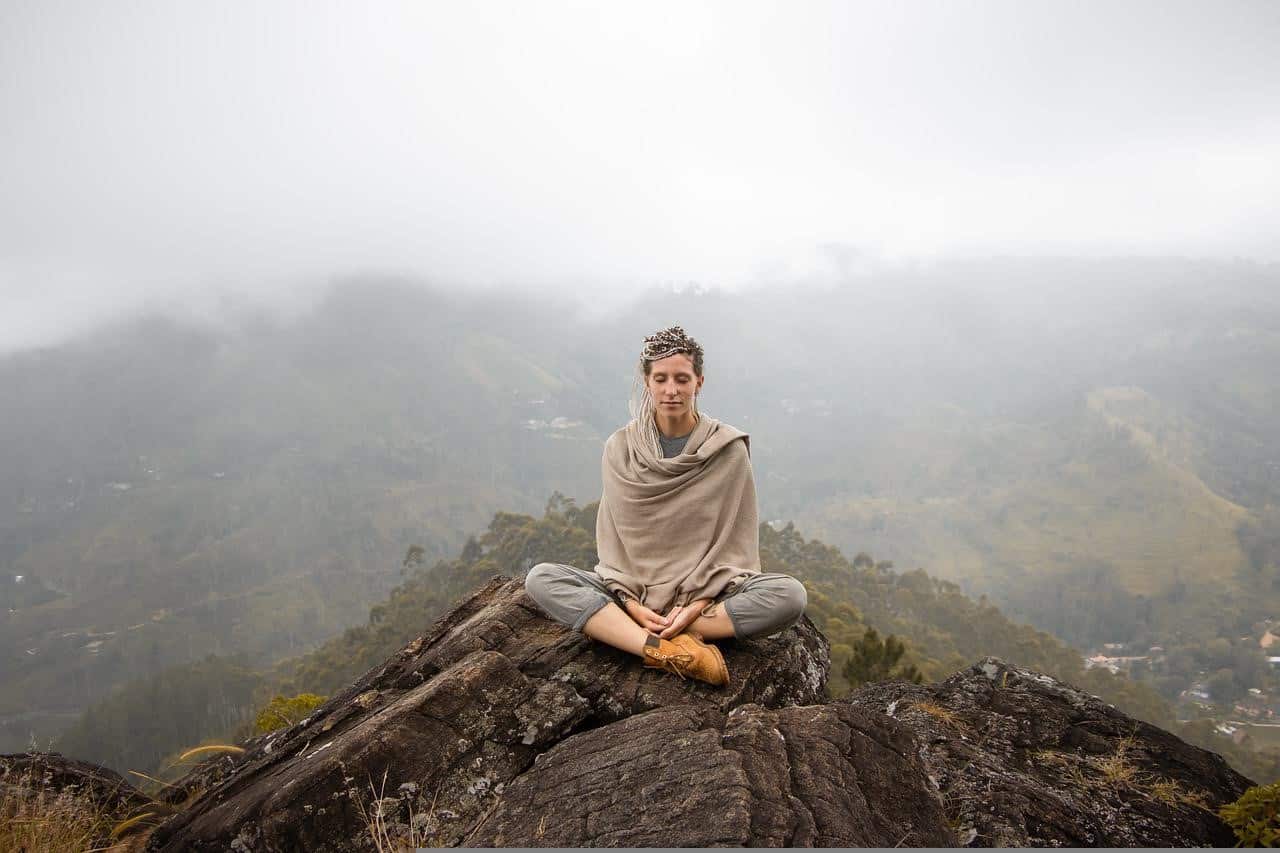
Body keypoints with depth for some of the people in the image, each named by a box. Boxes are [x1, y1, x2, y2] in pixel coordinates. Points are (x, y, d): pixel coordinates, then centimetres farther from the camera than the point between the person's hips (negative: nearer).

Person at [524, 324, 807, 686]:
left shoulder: (728, 448, -2)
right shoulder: (620, 449, 2)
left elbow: (735, 542, -2)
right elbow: (611, 539, 2)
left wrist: (698, 605, -15)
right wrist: (633, 606, -13)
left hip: (707, 594, -1)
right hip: (632, 594, 1)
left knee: (790, 594, -28)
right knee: (541, 578, -22)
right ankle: (664, 649, -35)